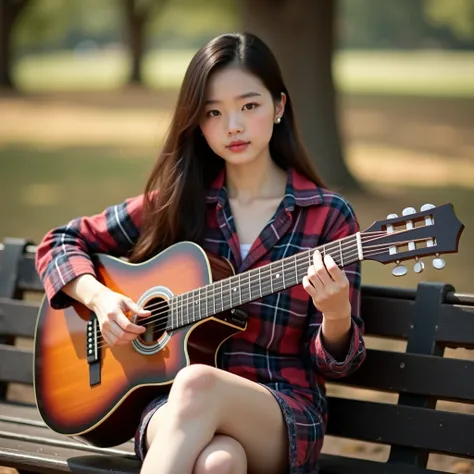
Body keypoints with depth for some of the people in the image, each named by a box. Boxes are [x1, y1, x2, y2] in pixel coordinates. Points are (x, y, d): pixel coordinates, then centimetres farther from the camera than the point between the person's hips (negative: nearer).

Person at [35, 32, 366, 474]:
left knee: (198, 384, -37)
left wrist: (336, 313, -22)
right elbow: (60, 243, 18)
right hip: (174, 404, 1)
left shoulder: (327, 216, 1)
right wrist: (100, 297, -3)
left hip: (285, 417, -1)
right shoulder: (177, 202, 8)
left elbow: (336, 362, 1)